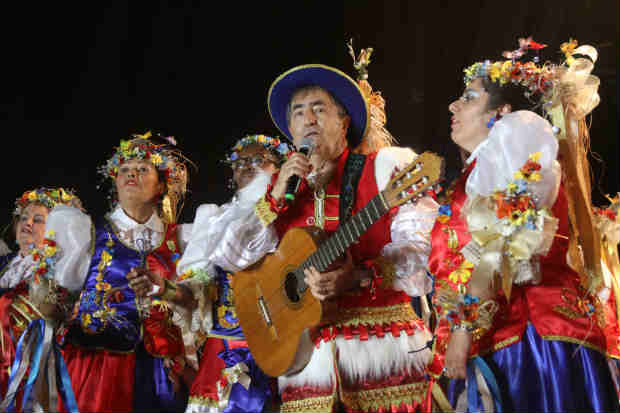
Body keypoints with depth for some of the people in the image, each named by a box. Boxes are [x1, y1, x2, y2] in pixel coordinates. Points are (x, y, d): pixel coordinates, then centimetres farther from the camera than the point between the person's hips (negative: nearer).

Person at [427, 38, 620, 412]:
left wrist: (463, 330, -19)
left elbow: (499, 250, -15)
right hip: (501, 341, 8)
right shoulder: (483, 166, 25)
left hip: (524, 340, -8)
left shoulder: (515, 137, -1)